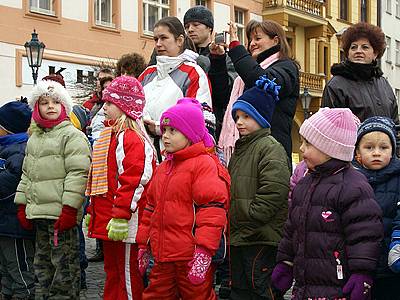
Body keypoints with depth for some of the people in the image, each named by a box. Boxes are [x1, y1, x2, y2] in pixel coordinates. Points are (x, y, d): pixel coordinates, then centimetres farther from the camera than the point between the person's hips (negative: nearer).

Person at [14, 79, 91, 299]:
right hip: (39, 214, 8)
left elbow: (77, 174, -14)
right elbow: (27, 174, 23)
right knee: (42, 262, 18)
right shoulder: (34, 138, 18)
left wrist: (69, 209, -20)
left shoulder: (72, 135, -7)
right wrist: (22, 205, 16)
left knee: (64, 264, -3)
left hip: (62, 214, -8)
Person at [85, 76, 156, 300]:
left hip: (125, 225, -10)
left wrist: (120, 216, -25)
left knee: (128, 274, -2)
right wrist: (92, 212, 25)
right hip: (107, 222, 10)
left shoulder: (133, 139, -15)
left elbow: (134, 181, -23)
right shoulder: (109, 135, 18)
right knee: (112, 272, 19)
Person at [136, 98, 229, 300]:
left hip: (191, 258, -8)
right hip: (162, 257, 8)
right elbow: (151, 207, 24)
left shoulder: (204, 164, -9)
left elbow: (213, 208, -17)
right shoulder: (163, 167, 17)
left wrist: (204, 251, -23)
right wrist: (144, 245, 21)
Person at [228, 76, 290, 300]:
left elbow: (274, 191, -21)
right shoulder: (240, 149, 19)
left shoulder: (271, 148, -11)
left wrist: (250, 218, -17)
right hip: (239, 238, 10)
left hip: (263, 239, -10)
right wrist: (233, 227, 15)